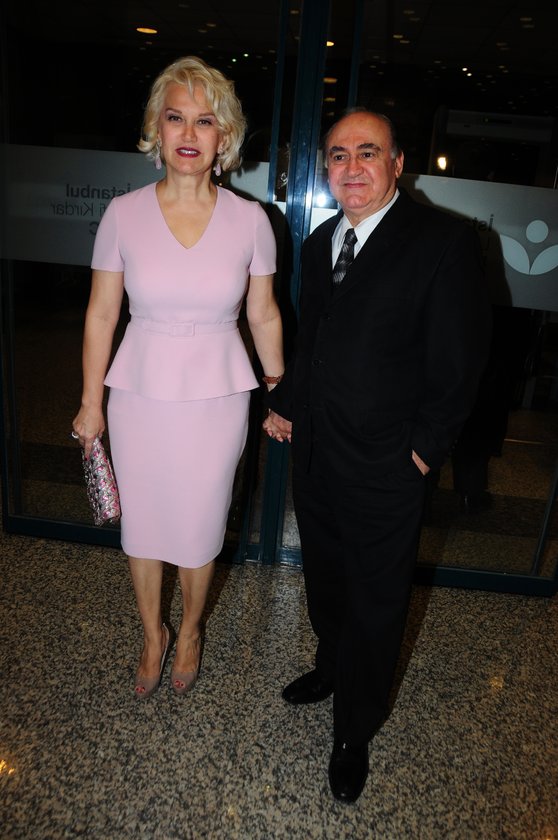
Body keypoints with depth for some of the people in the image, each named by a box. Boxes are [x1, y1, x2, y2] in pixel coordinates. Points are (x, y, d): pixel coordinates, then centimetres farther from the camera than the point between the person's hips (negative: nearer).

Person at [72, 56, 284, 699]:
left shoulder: (249, 220, -6)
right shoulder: (123, 214, -5)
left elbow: (263, 315, 3)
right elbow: (101, 314, 0)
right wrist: (90, 404, 3)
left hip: (217, 398, 0)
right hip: (139, 394, 1)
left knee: (199, 528, 12)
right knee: (141, 523, 15)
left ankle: (189, 629, 43)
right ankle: (152, 633, 43)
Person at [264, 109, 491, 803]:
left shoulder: (444, 242, -13)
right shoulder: (319, 242, 8)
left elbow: (458, 360, -13)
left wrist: (425, 447, -12)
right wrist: (284, 403, 11)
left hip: (384, 467, -6)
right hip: (313, 452, 6)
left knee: (375, 606, 11)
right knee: (324, 578, 24)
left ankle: (354, 734, 34)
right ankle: (331, 667, 52)